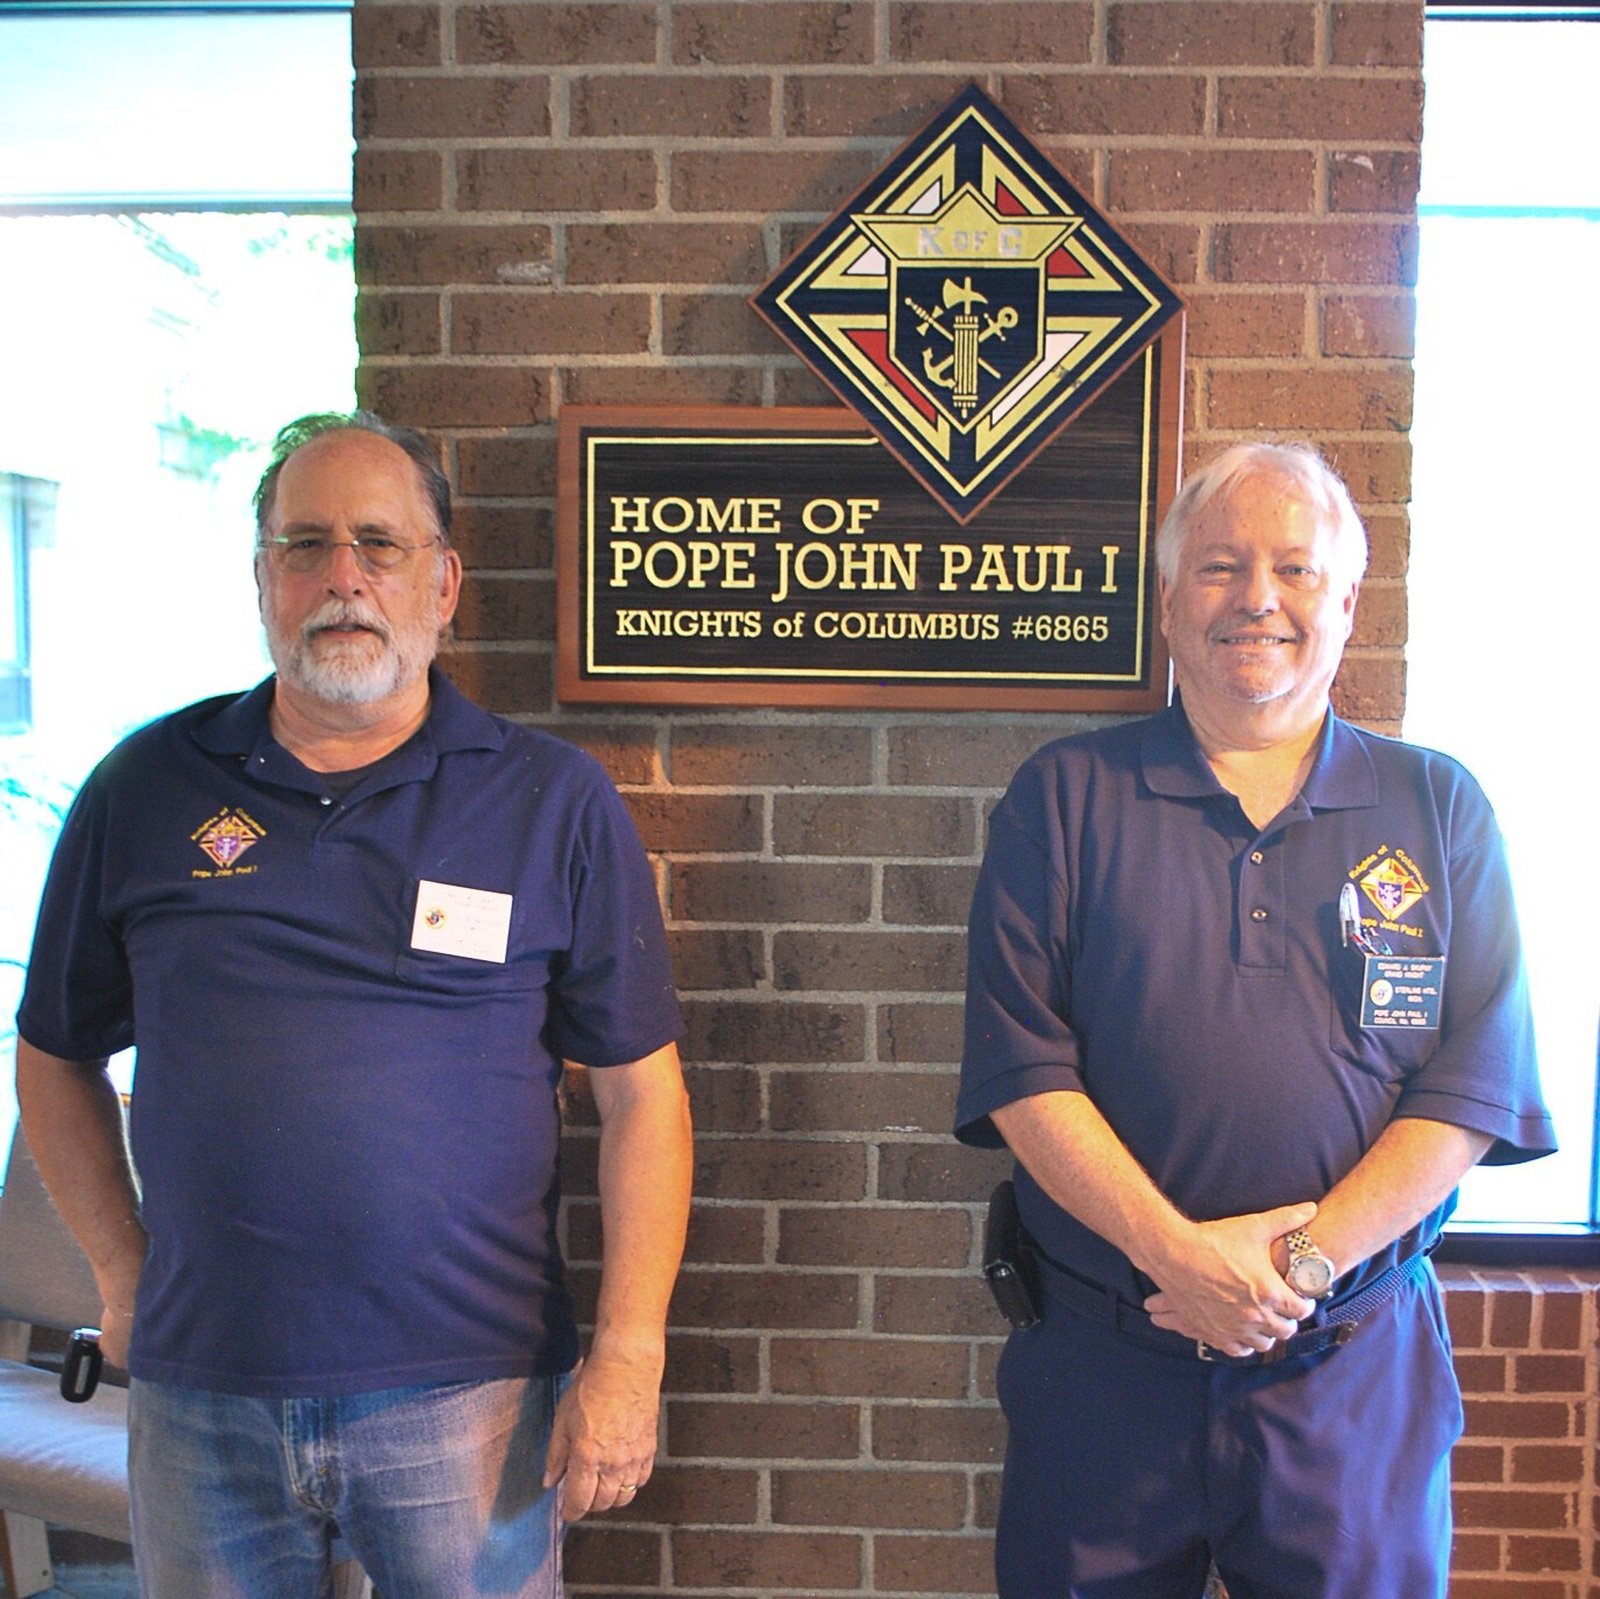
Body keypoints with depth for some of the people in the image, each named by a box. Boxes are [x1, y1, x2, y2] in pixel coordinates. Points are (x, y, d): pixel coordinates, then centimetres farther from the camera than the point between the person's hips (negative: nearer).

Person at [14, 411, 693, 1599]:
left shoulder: (555, 801, -4)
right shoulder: (145, 789, 3)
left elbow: (640, 1091, -4)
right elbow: (58, 1056, 13)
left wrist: (628, 1354, -8)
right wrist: (123, 1274, 7)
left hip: (468, 1395, -2)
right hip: (199, 1392, 2)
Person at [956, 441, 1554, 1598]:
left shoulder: (1438, 809, 4)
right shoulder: (1066, 797, 0)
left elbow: (1472, 1083, -3)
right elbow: (1018, 1063, -6)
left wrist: (1302, 1263, -13)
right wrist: (1173, 1249, -16)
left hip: (1357, 1368, 1)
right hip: (1100, 1368, 0)